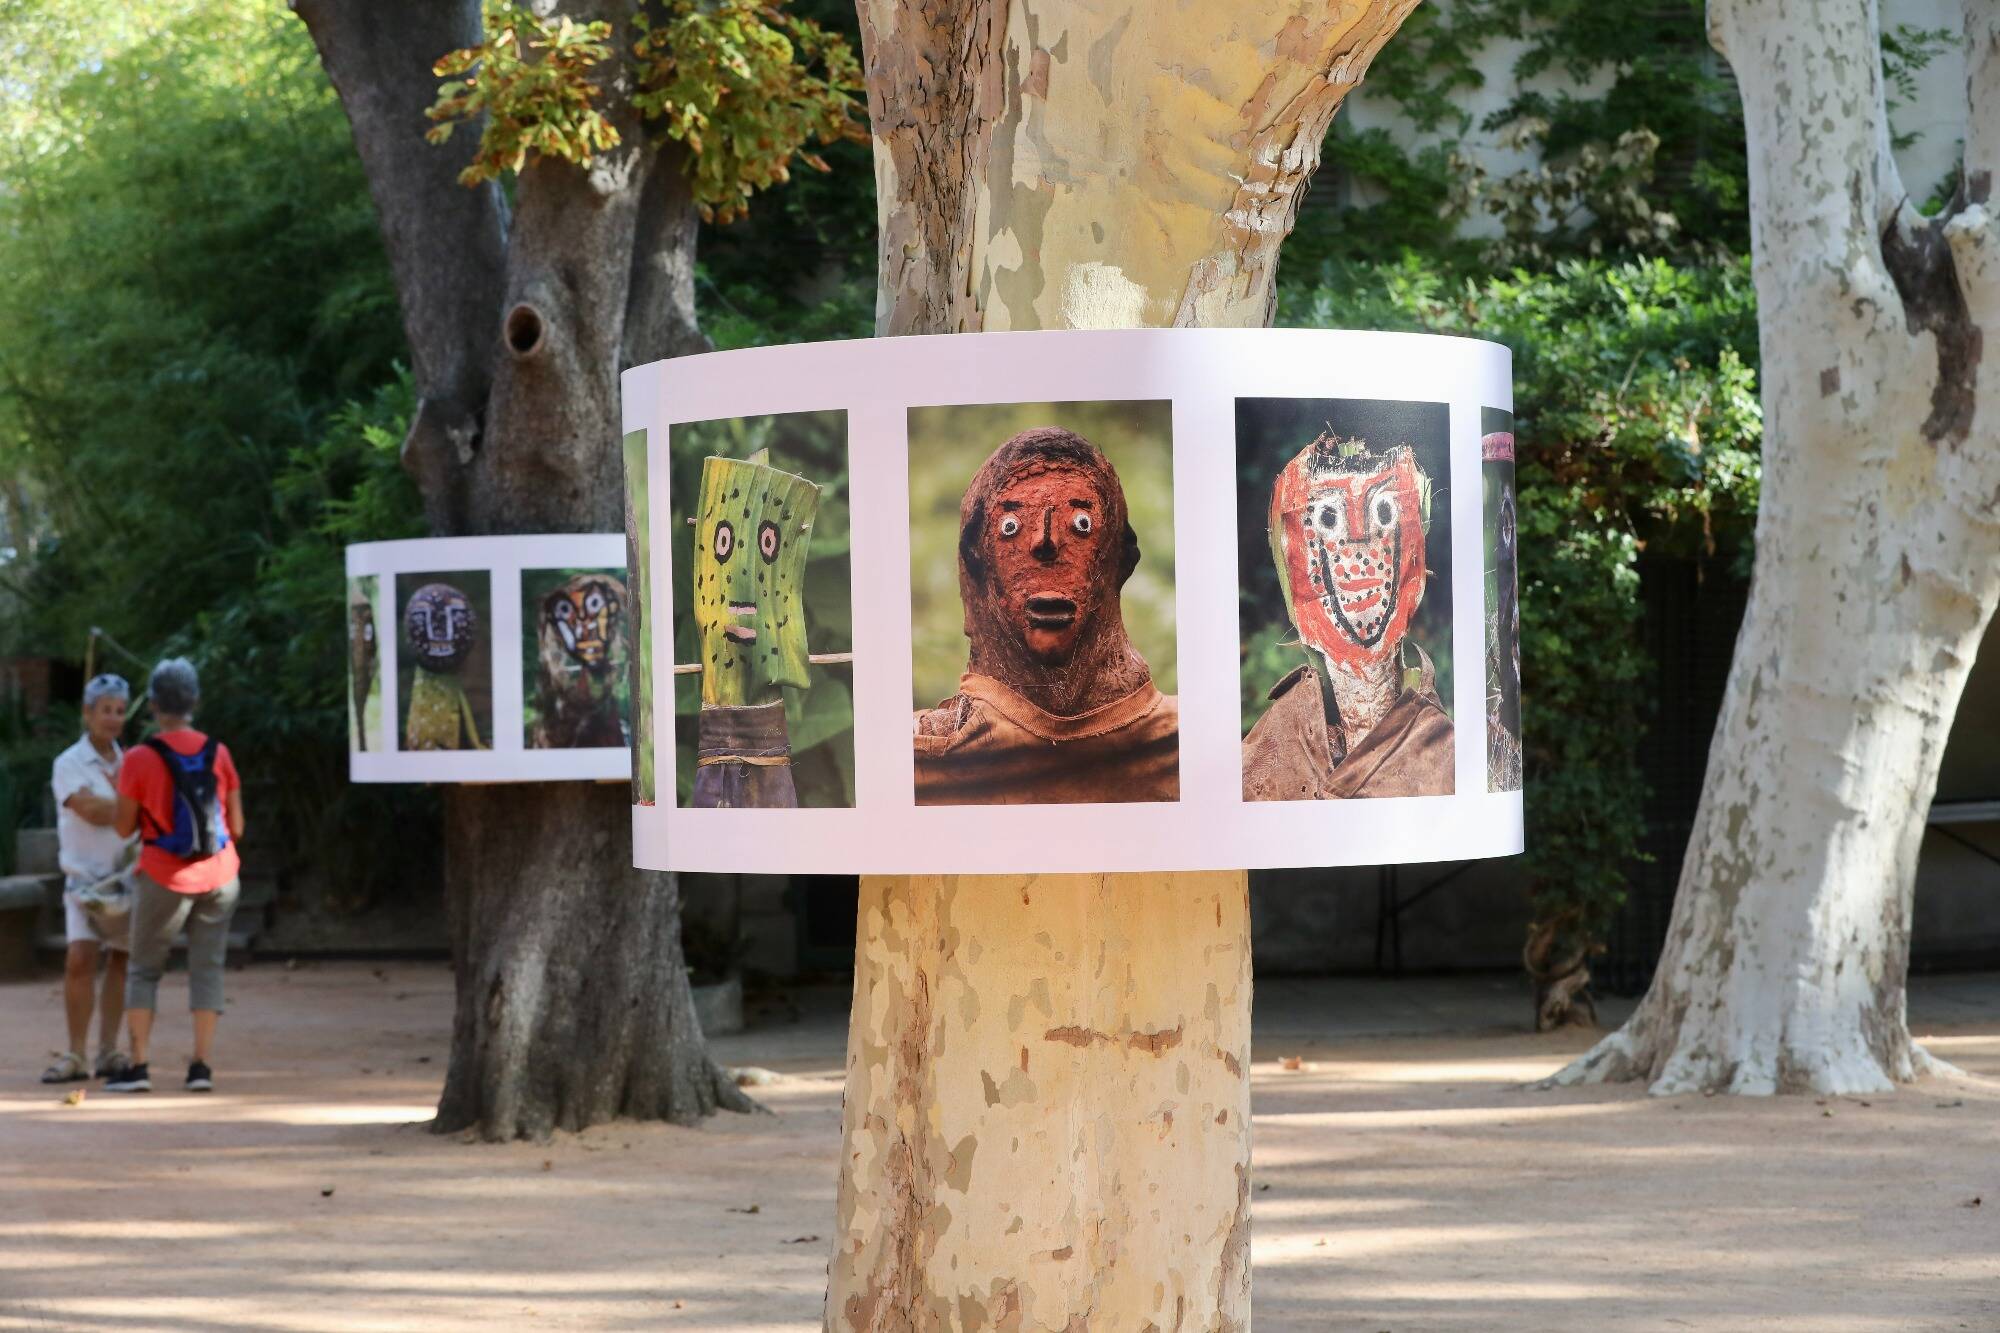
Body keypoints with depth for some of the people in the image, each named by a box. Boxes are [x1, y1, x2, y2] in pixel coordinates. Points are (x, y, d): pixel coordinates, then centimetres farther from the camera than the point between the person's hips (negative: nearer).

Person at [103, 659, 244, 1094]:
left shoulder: (140, 759, -10)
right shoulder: (219, 753, -2)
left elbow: (125, 827, -4)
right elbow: (236, 826, 2)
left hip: (164, 878, -2)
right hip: (218, 877, 2)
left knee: (144, 969, 9)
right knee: (207, 967, 8)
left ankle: (138, 1066, 2)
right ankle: (201, 1066, 2)